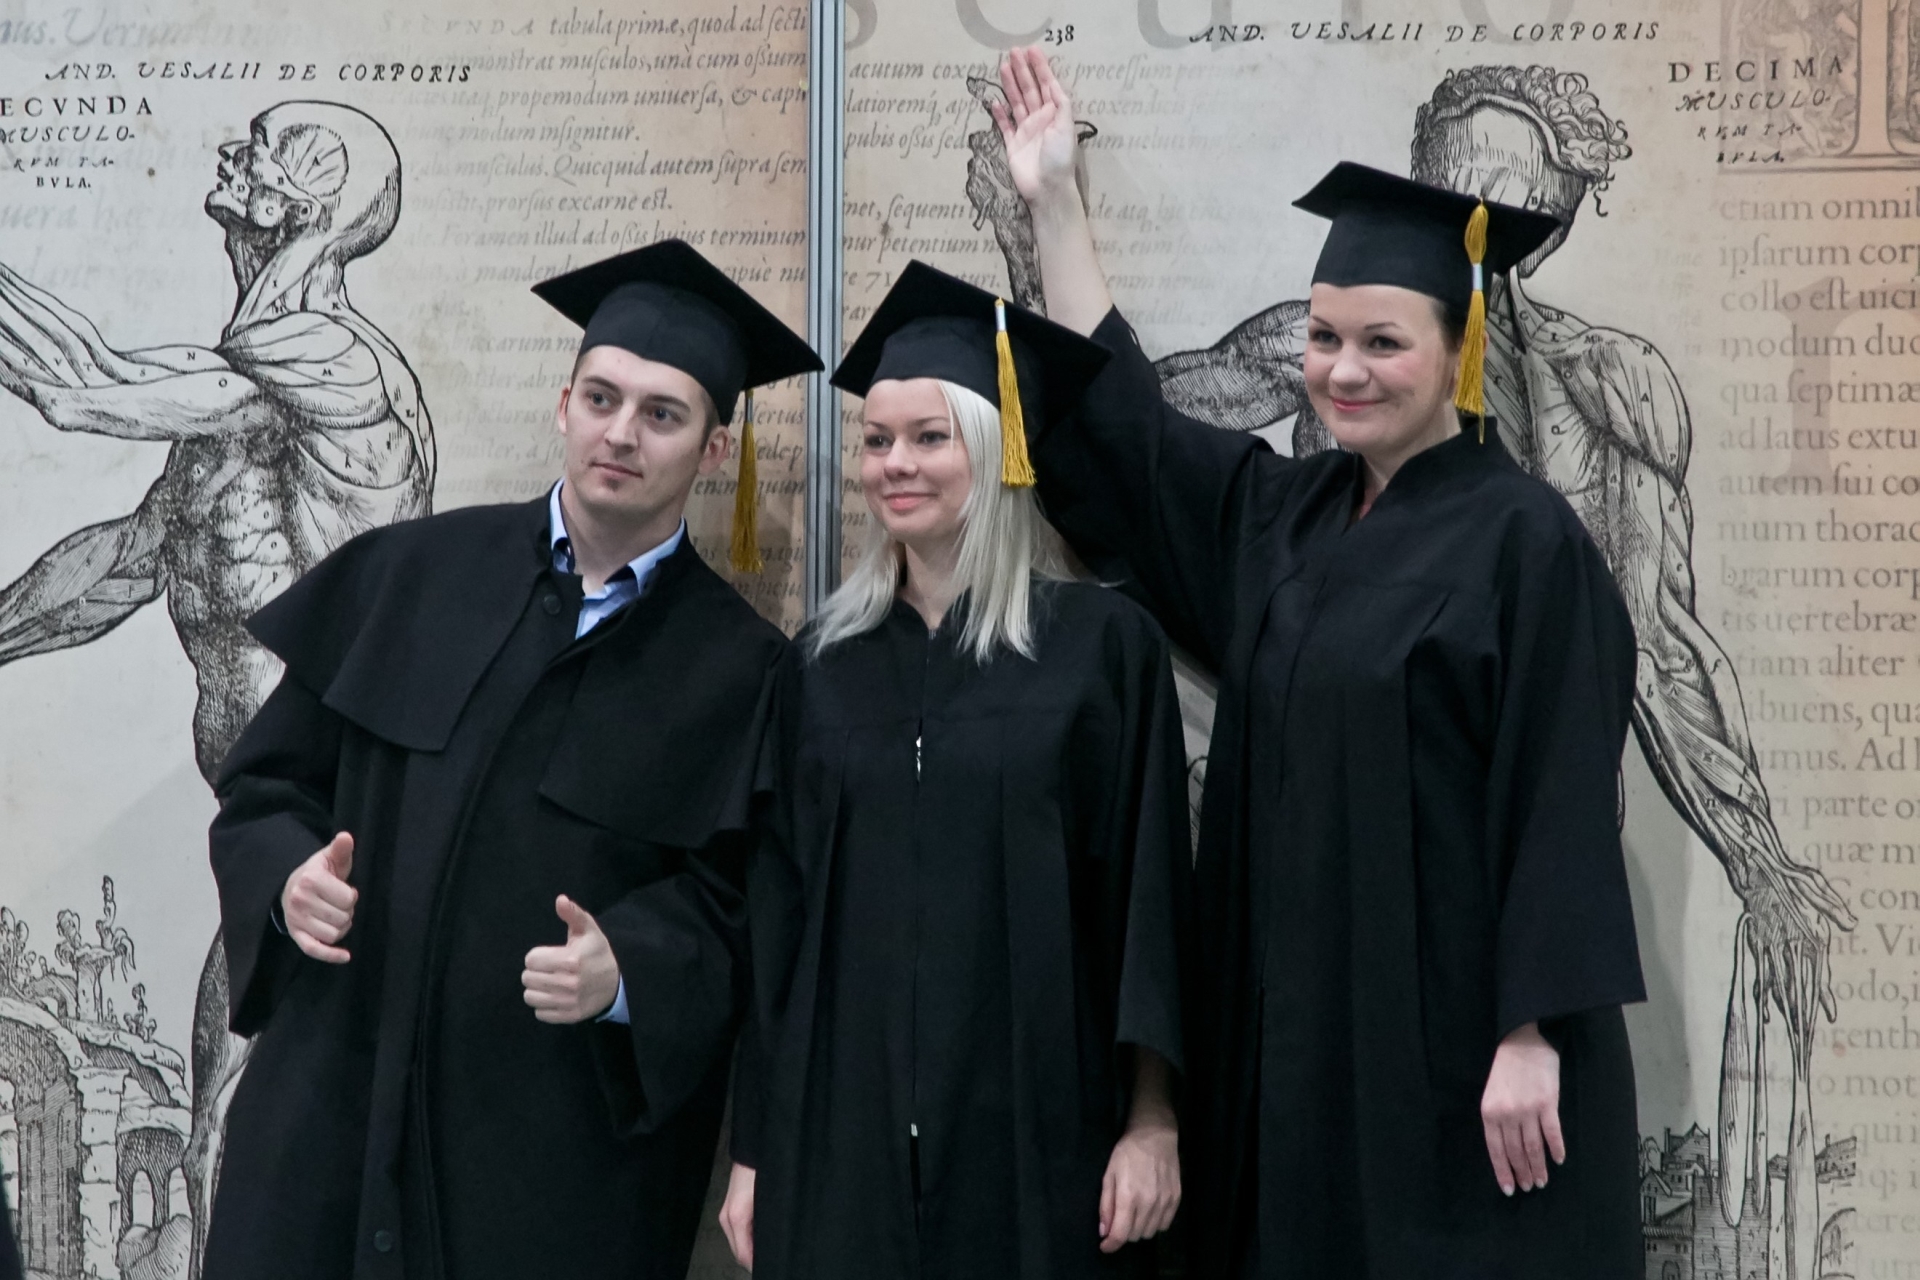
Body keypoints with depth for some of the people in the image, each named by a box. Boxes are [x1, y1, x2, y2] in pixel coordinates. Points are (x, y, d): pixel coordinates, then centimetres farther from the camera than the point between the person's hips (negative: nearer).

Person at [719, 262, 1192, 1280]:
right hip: (842, 1138, 3)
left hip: (1037, 1139, -3)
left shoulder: (1101, 643, -2)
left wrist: (1154, 1122, -8)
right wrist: (755, 1147, 7)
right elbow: (778, 907, 9)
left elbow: (1148, 889, -3)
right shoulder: (828, 661, 8)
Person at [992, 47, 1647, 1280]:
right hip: (1297, 1036, 7)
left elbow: (1558, 804, -14)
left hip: (1458, 1043, -7)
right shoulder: (1281, 514, 9)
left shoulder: (1522, 538, -10)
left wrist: (1532, 1039, -18)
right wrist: (1054, 200, 15)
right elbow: (1117, 419, 17)